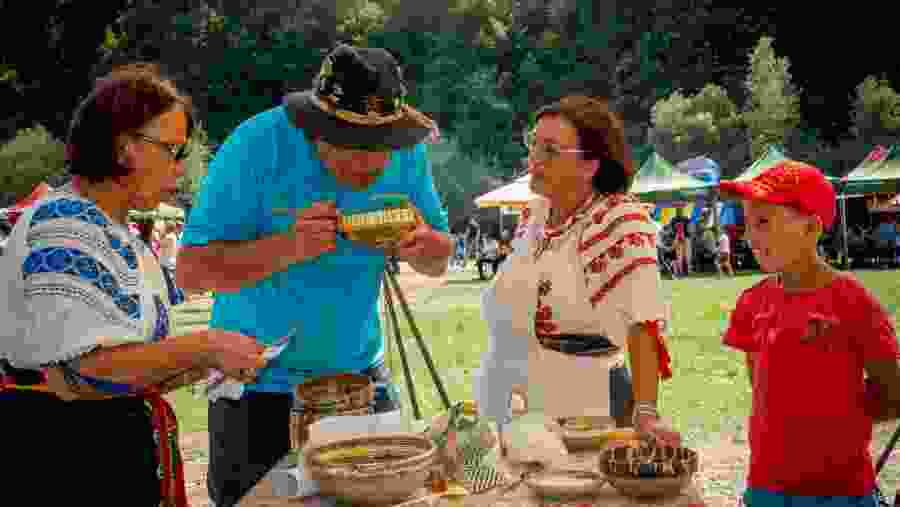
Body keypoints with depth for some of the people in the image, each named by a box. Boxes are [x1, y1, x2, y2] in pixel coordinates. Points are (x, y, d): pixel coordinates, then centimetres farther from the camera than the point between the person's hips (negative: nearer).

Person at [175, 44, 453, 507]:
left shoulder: (406, 151, -7)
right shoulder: (259, 144, -19)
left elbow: (438, 263, 4)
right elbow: (190, 271, -20)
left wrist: (424, 246, -20)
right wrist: (289, 247, -33)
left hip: (361, 375, 4)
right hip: (259, 386, -3)